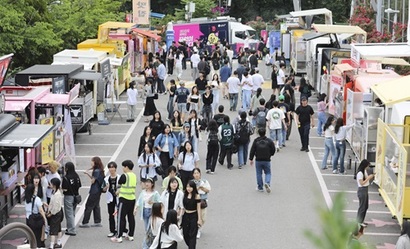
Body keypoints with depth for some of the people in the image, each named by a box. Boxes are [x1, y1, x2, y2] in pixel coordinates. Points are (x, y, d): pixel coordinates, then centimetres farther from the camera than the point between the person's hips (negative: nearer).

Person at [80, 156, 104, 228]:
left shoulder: (96, 171, -20)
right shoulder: (100, 170, 10)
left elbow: (93, 181, -15)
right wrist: (88, 174, 8)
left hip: (94, 191, -10)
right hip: (98, 191, 10)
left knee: (88, 206, -3)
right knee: (96, 206, 15)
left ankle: (85, 223, 2)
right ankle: (97, 222, 19)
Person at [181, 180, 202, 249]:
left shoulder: (197, 196, -10)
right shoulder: (184, 195, 3)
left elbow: (198, 208, -8)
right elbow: (183, 206, 9)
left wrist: (199, 219, -9)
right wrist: (180, 216, 10)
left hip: (194, 216, -5)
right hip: (185, 216, 5)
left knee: (192, 235, -4)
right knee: (185, 234, 11)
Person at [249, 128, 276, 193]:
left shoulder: (256, 141, -4)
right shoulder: (269, 141, -4)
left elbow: (252, 151, -3)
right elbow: (273, 150, 1)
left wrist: (251, 159, 4)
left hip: (258, 160, 0)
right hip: (267, 160, 0)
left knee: (259, 174, 10)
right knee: (268, 173, 11)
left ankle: (260, 187, 11)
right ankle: (267, 183, -16)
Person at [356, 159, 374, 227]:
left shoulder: (365, 171, 7)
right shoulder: (360, 173, -21)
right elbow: (362, 183, -22)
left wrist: (372, 176, 0)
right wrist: (368, 178, -22)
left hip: (365, 189, 9)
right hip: (362, 190, -9)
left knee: (366, 206, 15)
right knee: (362, 206, -1)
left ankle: (361, 220, 25)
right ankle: (359, 222, 9)